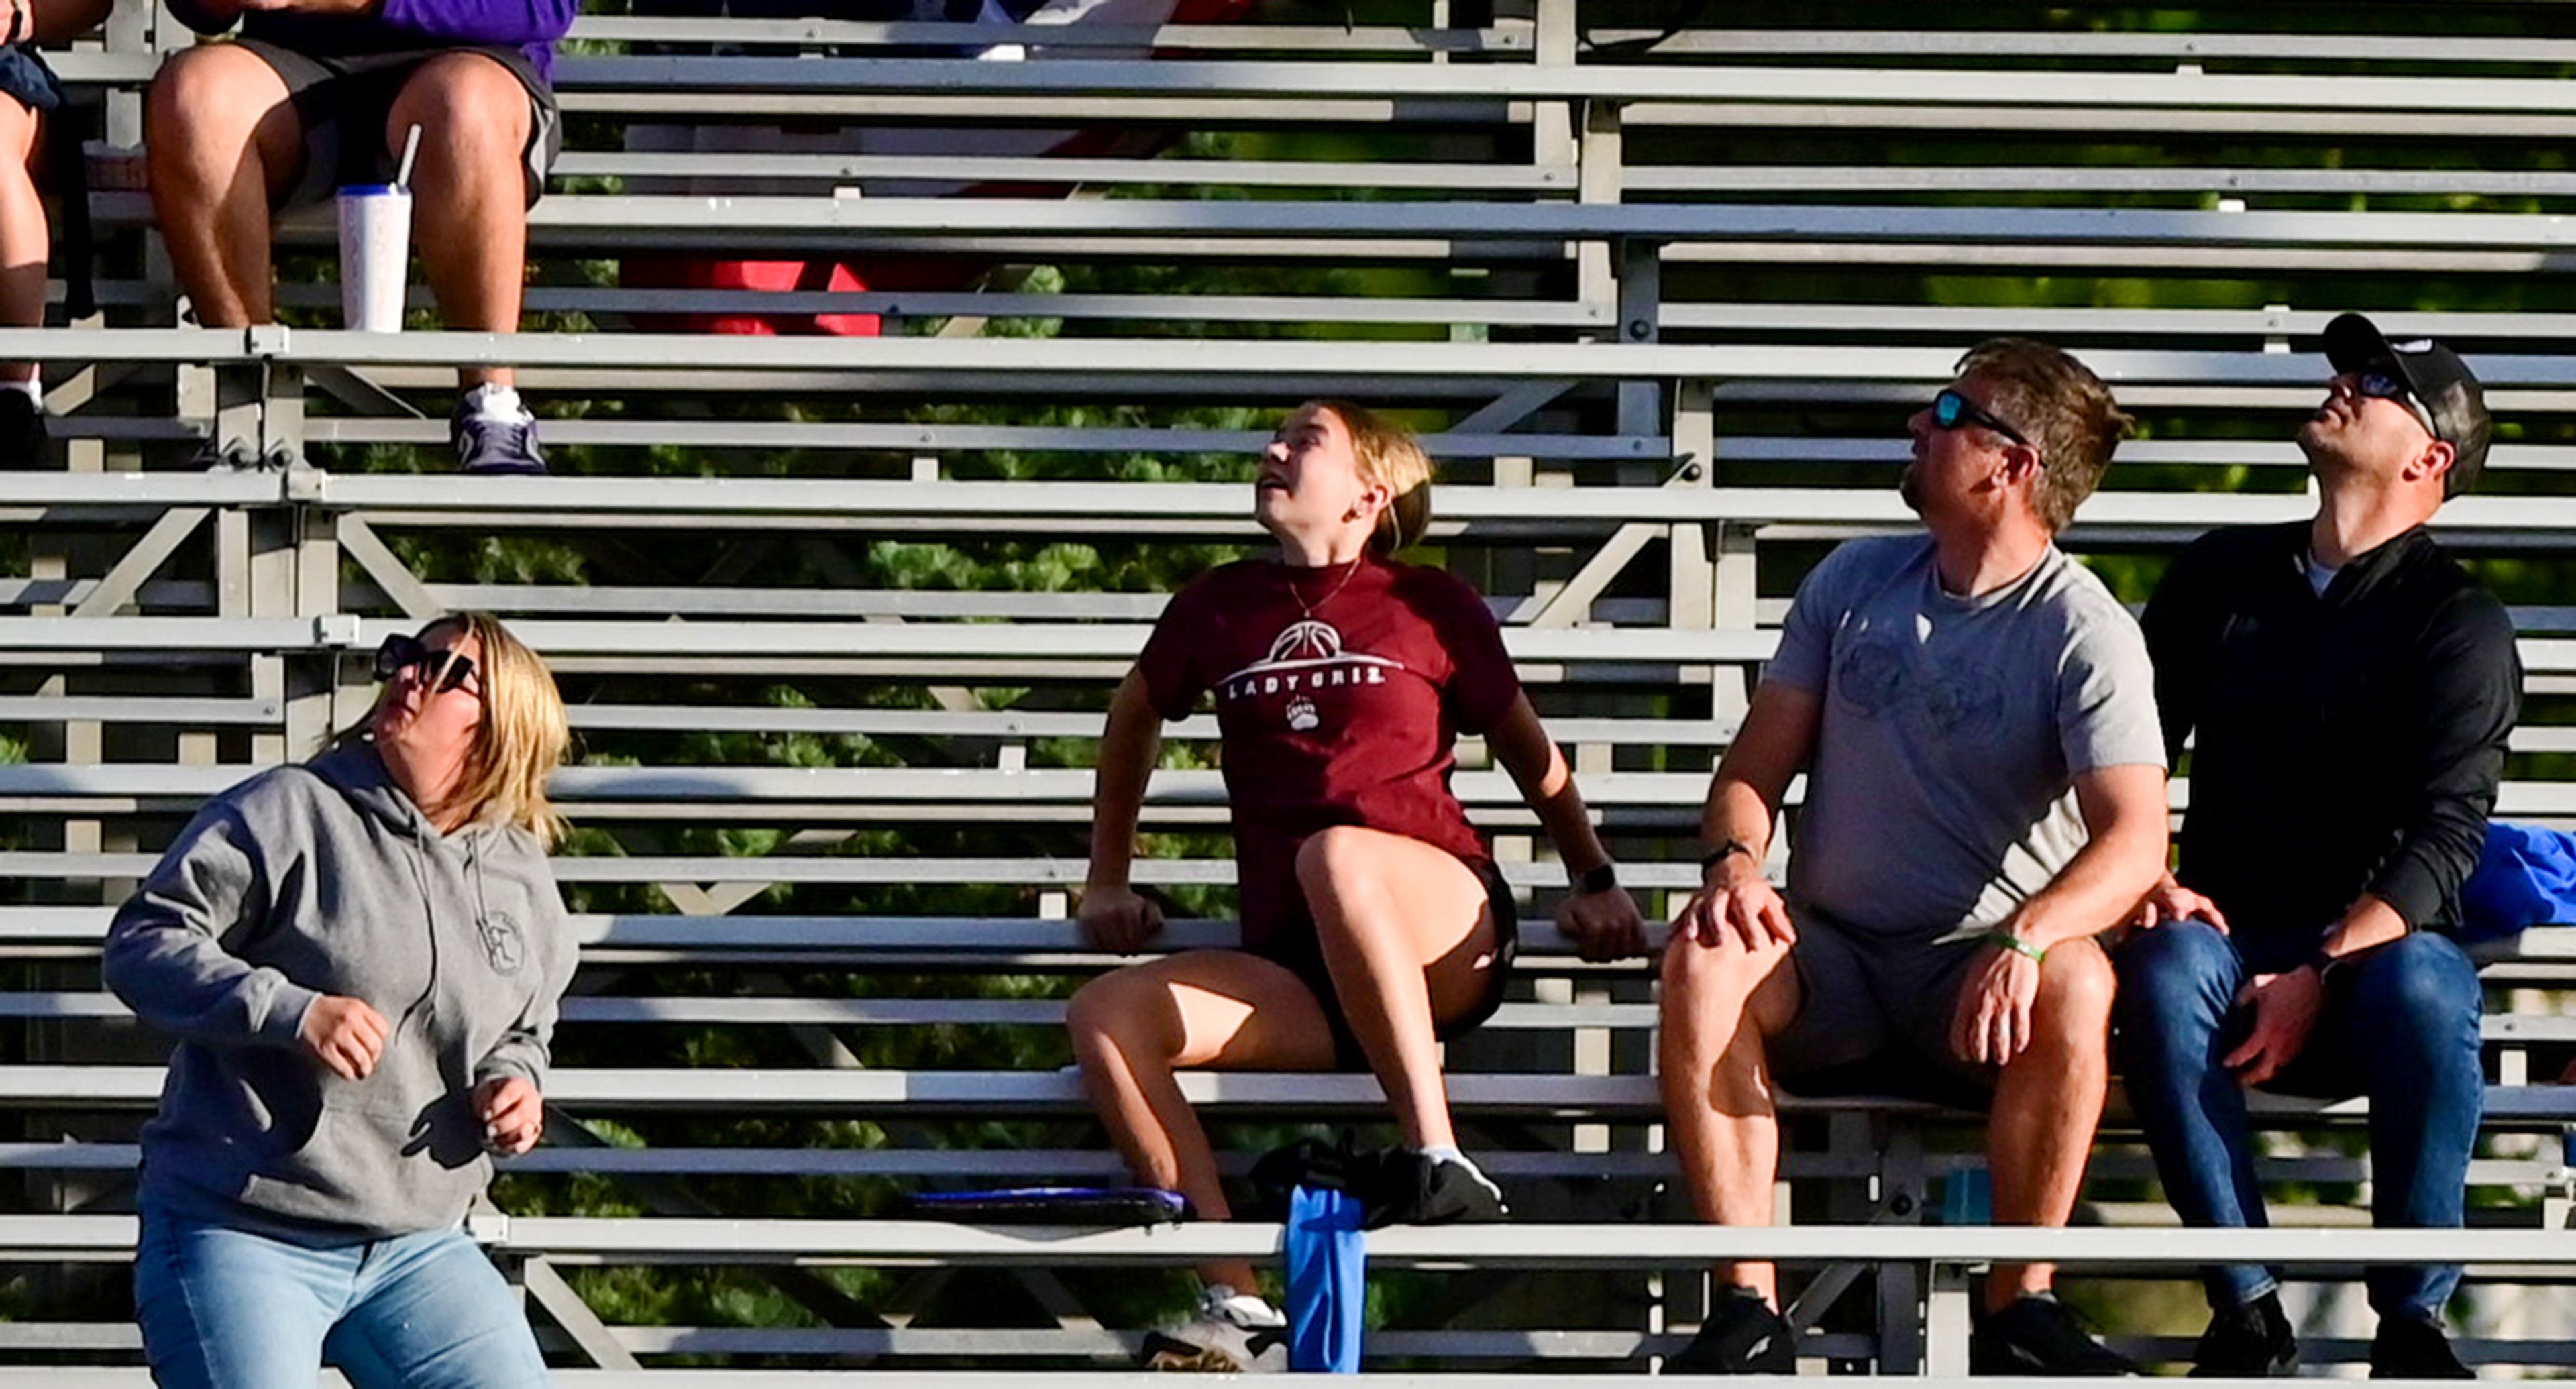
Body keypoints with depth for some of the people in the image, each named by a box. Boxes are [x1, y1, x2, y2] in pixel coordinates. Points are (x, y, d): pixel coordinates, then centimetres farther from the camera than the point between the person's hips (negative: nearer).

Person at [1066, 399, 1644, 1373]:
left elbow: (1526, 750, 19)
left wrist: (1593, 879, 11)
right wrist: (1107, 883, 32)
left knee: (1335, 854, -39)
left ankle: (1439, 1167, -38)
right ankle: (1237, 1311, -29)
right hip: (1293, 977, 4)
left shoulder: (1430, 607, 11)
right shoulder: (1218, 609, 18)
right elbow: (1133, 719, 35)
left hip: (1444, 937, -4)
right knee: (1103, 1018, -24)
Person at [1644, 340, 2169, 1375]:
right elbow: (1755, 768, 10)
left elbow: (2133, 835, -18)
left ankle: (2018, 1308, -23)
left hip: (1976, 977, -3)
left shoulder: (2081, 632, -6)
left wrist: (2025, 939, -38)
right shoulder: (1854, 583, 10)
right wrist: (1735, 861, -15)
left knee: (2075, 981, -36)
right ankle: (1748, 1310, -30)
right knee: (1703, 951, -29)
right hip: (1828, 967, 3)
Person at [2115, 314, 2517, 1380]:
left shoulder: (2459, 625, 1)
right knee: (2162, 974, -33)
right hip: (2230, 930, 3)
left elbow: (2443, 832, -9)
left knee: (2422, 989, -38)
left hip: (2376, 944, -3)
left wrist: (2321, 972, -20)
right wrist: (2145, 878, -6)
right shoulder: (2224, 574, 15)